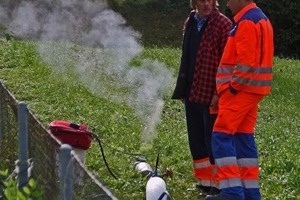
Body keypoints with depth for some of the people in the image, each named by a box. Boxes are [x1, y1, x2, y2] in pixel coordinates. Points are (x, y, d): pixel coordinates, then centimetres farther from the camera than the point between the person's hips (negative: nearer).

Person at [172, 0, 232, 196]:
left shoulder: (222, 24, -10)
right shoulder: (190, 23, 13)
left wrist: (219, 93, -17)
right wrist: (182, 89, 19)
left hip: (210, 95, -7)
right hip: (192, 93, 7)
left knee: (212, 140, -1)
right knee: (196, 140, 12)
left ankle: (217, 185, 9)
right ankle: (204, 182, 23)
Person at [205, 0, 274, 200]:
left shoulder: (247, 23, -15)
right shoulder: (262, 19, 18)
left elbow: (245, 62, -21)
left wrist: (232, 87, -15)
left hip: (240, 90, -10)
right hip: (254, 91, 10)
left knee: (222, 136, -10)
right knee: (244, 137, 12)